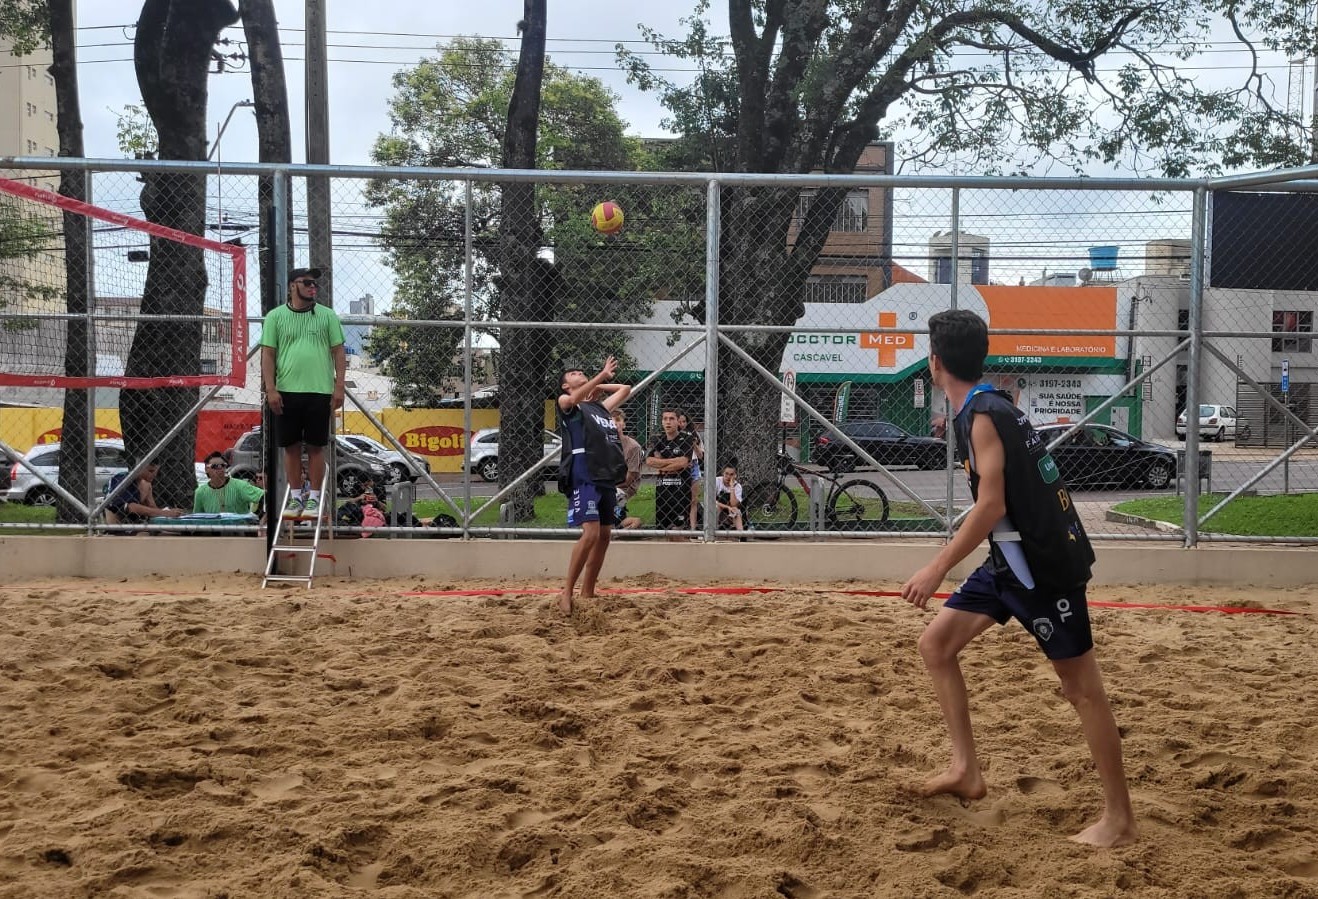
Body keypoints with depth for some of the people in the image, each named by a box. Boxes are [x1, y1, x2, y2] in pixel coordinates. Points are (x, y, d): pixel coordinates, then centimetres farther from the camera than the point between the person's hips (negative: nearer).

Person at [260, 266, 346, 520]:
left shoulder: (327, 316, 6)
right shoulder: (275, 316, 5)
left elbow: (339, 352, 6)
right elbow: (268, 354, 3)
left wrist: (339, 387, -3)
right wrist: (270, 389, -5)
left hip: (319, 391, 0)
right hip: (287, 392, 0)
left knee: (316, 446, 3)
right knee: (291, 446, 6)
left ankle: (314, 498, 11)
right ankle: (295, 497, 15)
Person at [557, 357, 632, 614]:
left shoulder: (601, 406, 23)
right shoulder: (566, 403, 5)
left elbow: (625, 389, 36)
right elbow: (573, 399, -20)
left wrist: (600, 385, 26)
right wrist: (602, 375, -26)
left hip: (607, 479, 7)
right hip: (583, 479, -7)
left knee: (604, 536, 7)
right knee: (591, 534, -18)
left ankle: (587, 593, 16)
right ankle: (566, 593, -11)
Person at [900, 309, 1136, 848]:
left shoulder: (982, 417, -18)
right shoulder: (987, 408, 9)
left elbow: (992, 506, -23)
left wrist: (937, 569, -20)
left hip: (1043, 564, -10)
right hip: (1015, 560, 10)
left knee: (1081, 688, -1)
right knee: (936, 642, 10)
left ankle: (1119, 818, 8)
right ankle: (966, 769, 15)